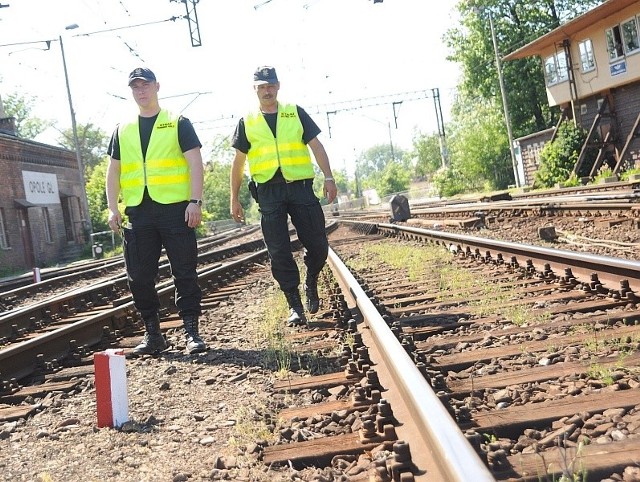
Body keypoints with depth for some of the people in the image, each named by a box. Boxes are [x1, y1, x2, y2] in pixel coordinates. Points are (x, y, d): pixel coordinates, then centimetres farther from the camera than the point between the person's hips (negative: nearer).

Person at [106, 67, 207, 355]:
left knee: (184, 273, -2)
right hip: (138, 212, 4)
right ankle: (152, 334, 15)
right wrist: (113, 208, 5)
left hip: (175, 208, -4)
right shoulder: (122, 130, 17)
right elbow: (113, 171, 17)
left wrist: (195, 201, -12)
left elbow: (195, 163, -1)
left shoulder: (178, 123, 6)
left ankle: (191, 331, 5)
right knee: (139, 277, 4)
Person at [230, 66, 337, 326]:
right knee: (279, 253, -2)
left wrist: (329, 177, -7)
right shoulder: (247, 122, 11)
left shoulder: (295, 113, 10)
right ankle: (295, 306, 8)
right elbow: (238, 162, 12)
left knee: (318, 245, -2)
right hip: (268, 191, 0)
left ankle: (311, 283, 27)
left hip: (300, 187, 0)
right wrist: (234, 199, 9)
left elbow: (316, 146, 6)